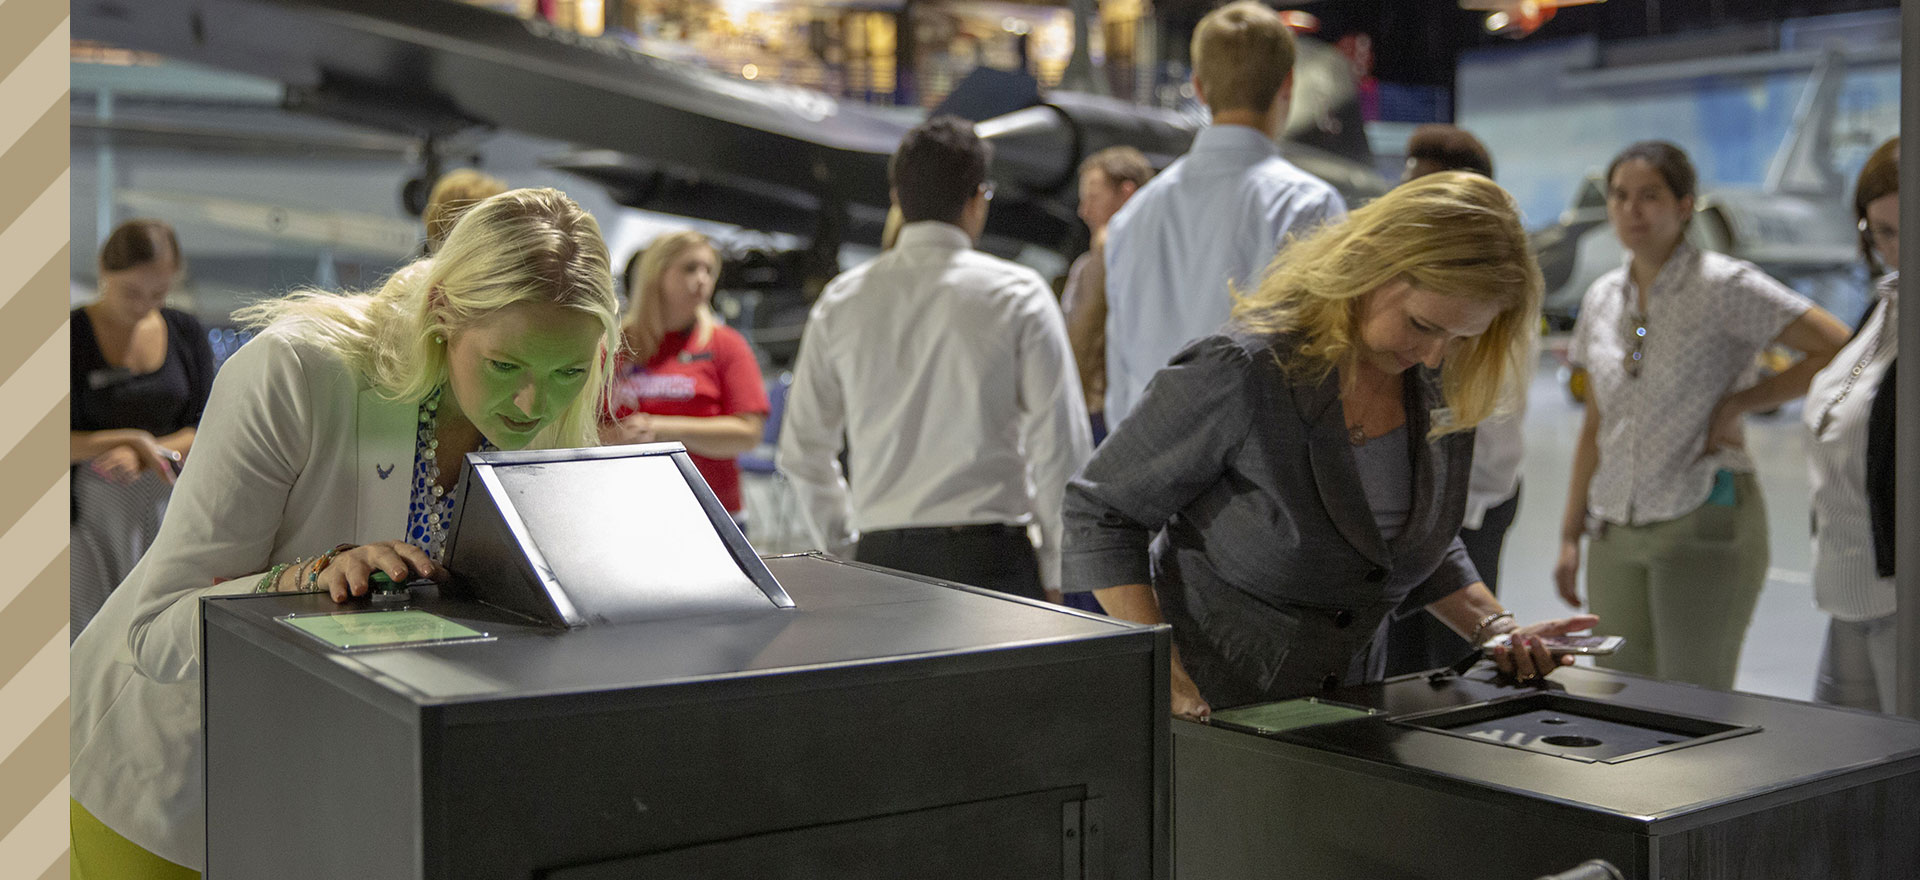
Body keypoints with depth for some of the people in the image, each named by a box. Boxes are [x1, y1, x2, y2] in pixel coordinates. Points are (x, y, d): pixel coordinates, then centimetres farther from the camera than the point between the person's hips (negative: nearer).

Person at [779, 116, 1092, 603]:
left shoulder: (842, 300, 8)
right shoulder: (1016, 294, -2)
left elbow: (801, 449, 12)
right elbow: (1060, 445, -4)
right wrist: (1053, 571, 5)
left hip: (880, 560, 3)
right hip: (989, 556, -3)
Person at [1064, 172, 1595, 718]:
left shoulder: (1441, 392, 1)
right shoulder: (1241, 374, -19)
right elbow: (1100, 511, -12)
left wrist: (1495, 630, 2)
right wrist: (1162, 672, -21)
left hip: (1341, 714, 6)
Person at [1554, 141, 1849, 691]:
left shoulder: (1724, 286, -8)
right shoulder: (1602, 299, 10)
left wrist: (1738, 404, -12)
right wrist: (1571, 533, 13)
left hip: (1703, 523, -5)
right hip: (1615, 533, 6)